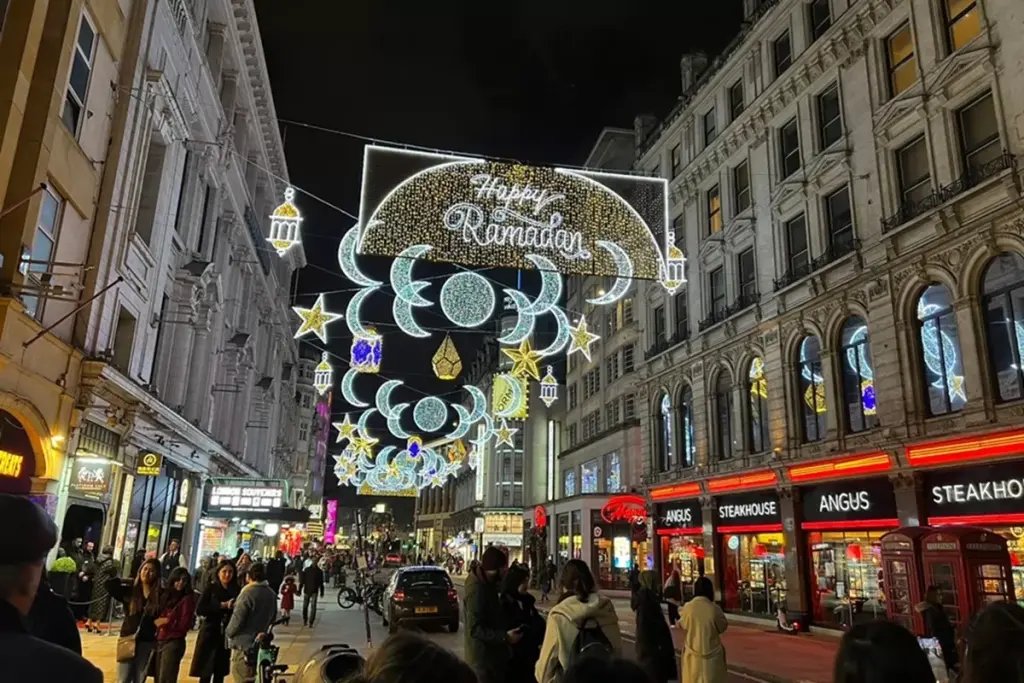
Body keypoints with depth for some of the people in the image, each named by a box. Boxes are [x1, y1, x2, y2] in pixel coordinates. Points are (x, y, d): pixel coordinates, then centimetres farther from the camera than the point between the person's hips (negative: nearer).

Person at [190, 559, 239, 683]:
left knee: (220, 672, 8)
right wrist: (222, 605, -17)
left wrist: (235, 607, -18)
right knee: (205, 673, -1)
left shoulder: (236, 590, 2)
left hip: (227, 635, 3)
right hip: (210, 633, -2)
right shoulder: (210, 588, -4)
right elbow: (199, 610, -12)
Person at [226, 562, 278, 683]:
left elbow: (237, 619, -17)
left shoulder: (248, 592, -19)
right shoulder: (271, 594, 3)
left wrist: (228, 633, 0)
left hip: (243, 644, -7)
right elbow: (272, 618, 13)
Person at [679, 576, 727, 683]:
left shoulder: (688, 607, -13)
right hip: (712, 653, 0)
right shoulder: (715, 609, -15)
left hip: (693, 653, 0)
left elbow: (683, 625, 3)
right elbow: (723, 627, 1)